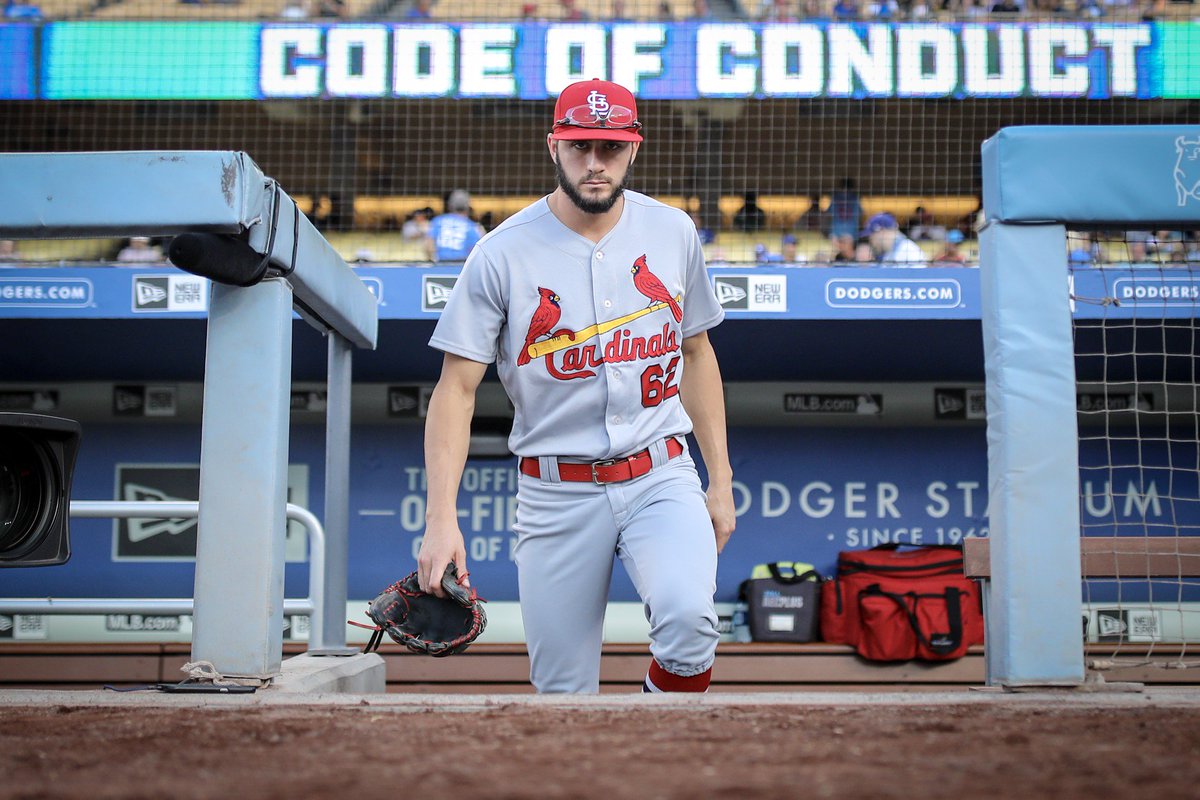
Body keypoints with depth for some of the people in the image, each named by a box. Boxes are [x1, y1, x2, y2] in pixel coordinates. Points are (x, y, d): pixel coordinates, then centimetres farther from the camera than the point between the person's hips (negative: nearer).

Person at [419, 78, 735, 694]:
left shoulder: (673, 232, 4)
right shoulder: (501, 255, -7)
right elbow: (456, 389, -7)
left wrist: (720, 479, 11)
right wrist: (441, 520, -17)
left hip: (661, 478, 1)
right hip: (556, 497, -1)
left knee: (688, 617, -26)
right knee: (563, 688, 3)